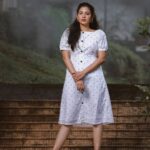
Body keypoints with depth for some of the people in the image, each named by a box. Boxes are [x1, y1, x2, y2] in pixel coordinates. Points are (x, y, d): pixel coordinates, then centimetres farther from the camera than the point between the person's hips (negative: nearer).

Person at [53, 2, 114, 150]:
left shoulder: (99, 34, 2)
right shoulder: (68, 33, 5)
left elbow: (101, 58, -3)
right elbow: (65, 57, -1)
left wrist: (83, 73, -14)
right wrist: (76, 77, -11)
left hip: (94, 78, -1)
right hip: (73, 79, 1)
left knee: (96, 116, 1)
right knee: (68, 117, 3)